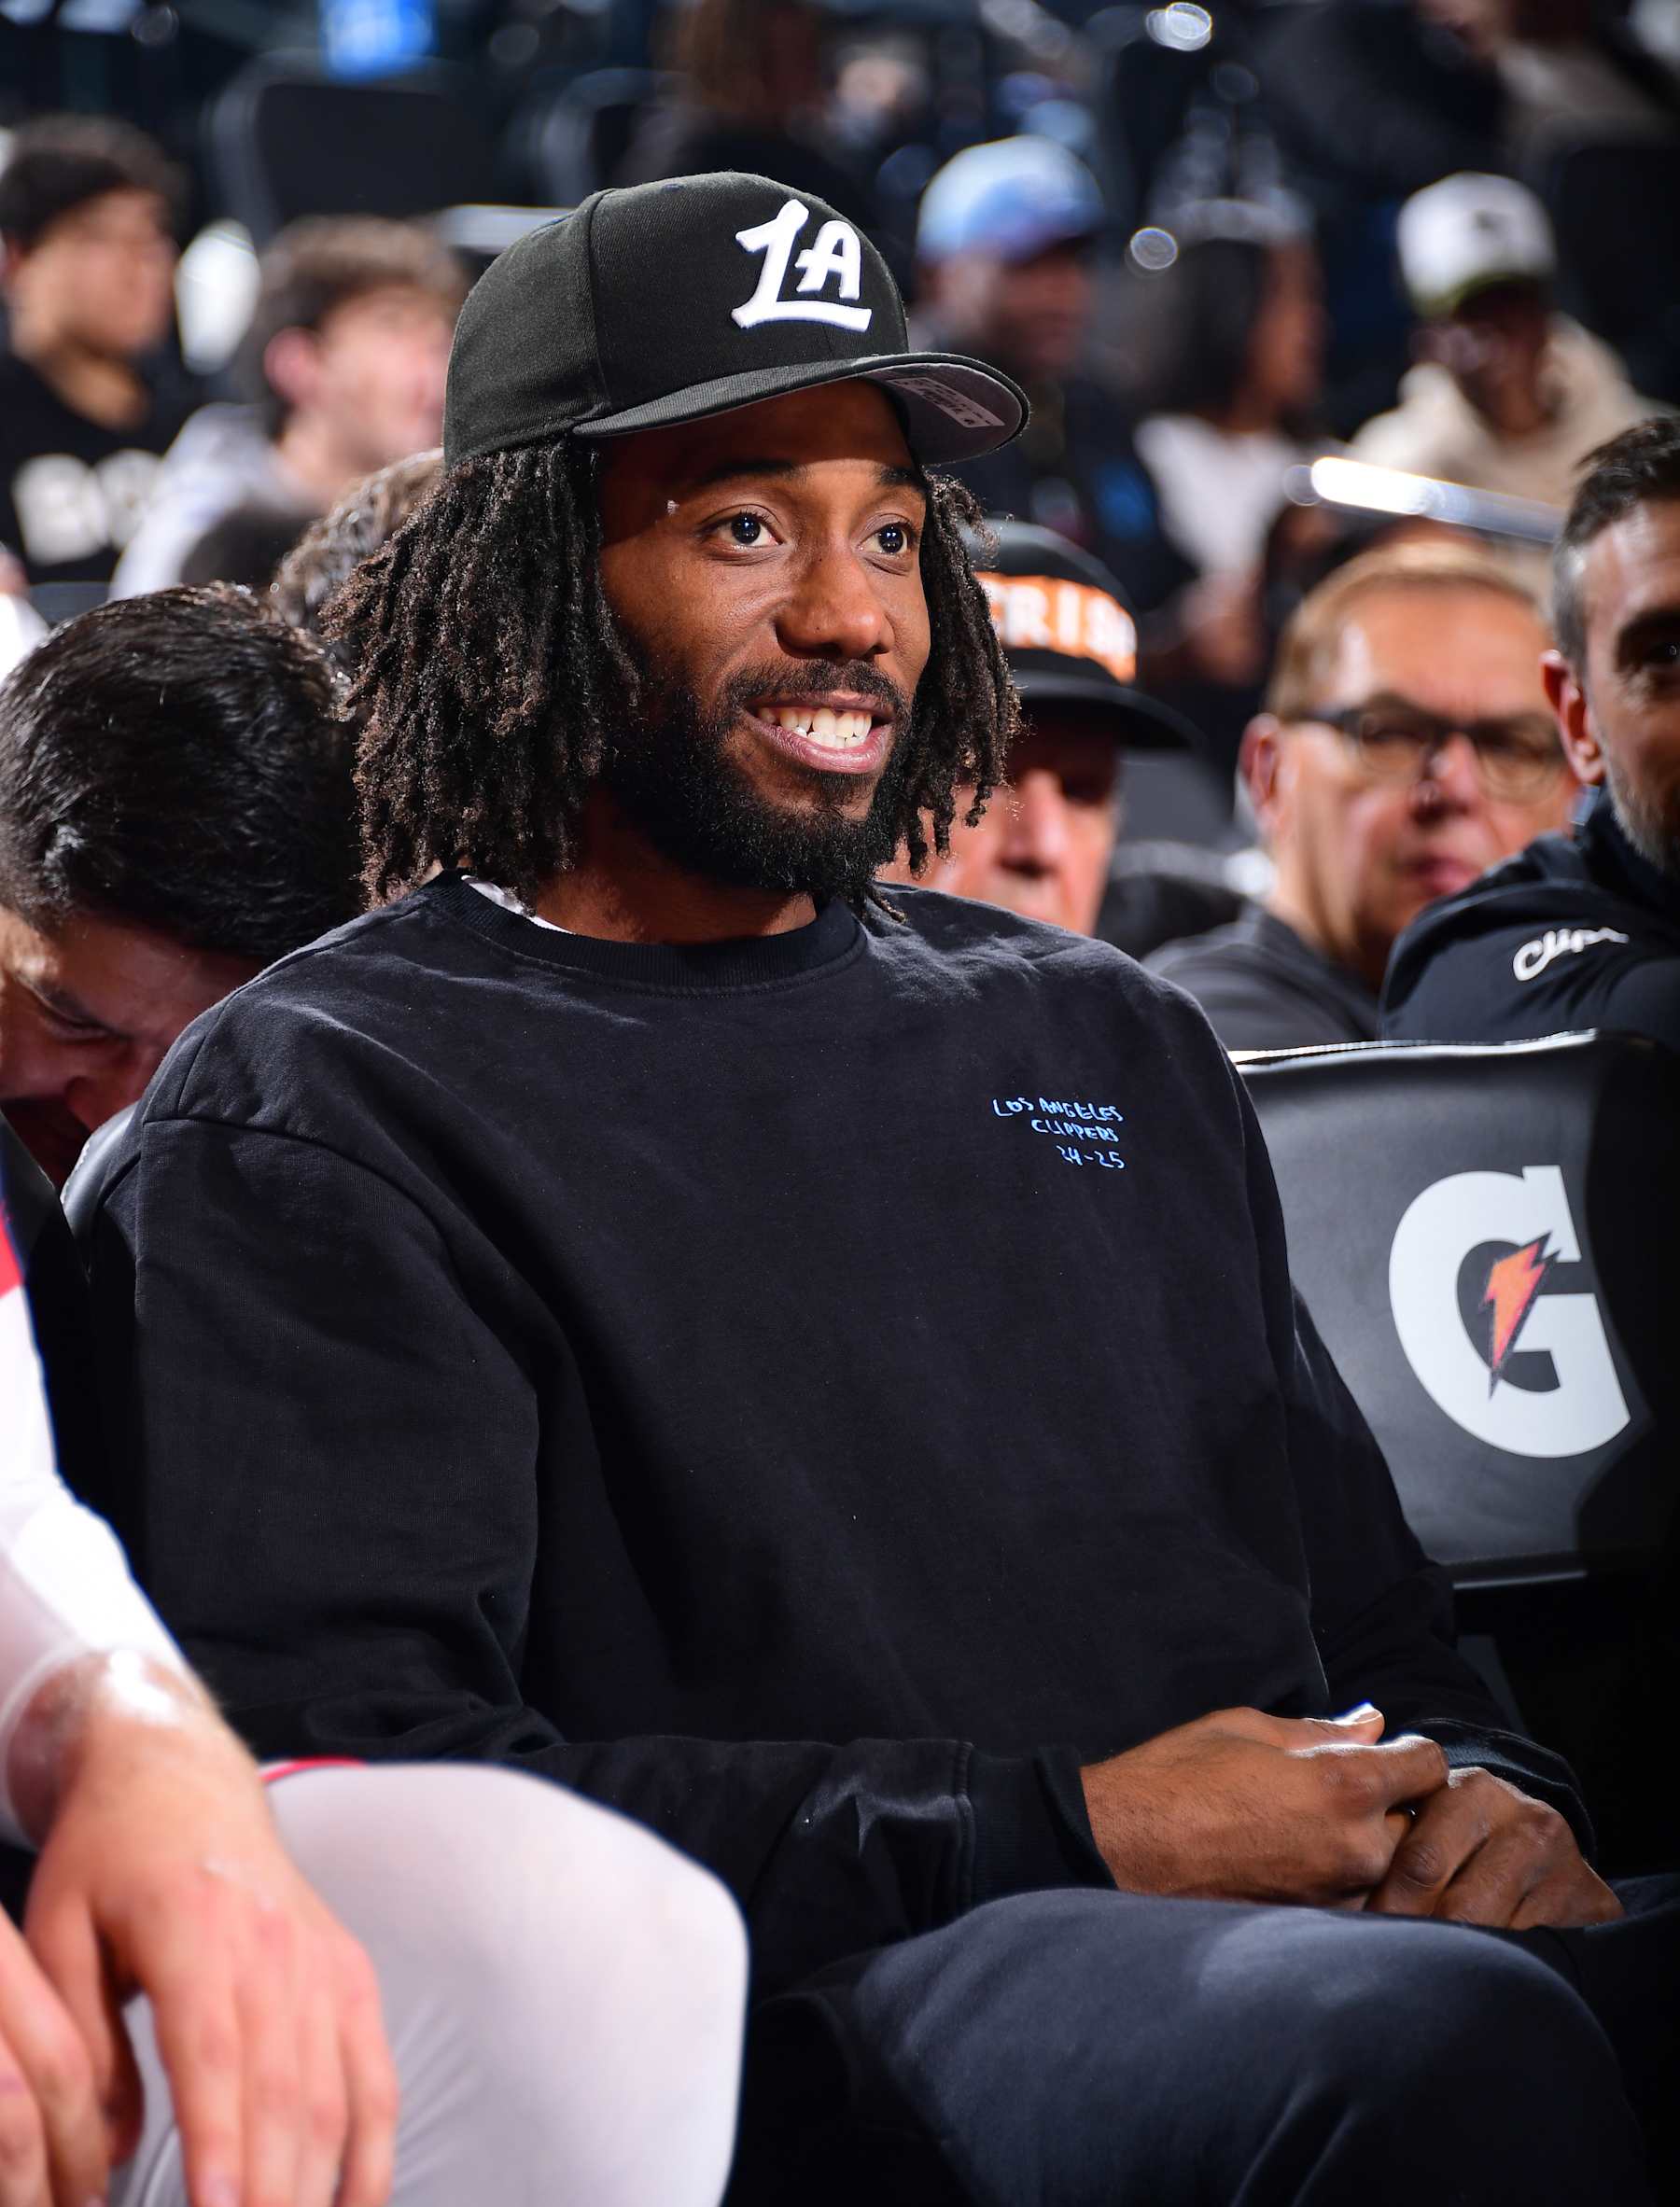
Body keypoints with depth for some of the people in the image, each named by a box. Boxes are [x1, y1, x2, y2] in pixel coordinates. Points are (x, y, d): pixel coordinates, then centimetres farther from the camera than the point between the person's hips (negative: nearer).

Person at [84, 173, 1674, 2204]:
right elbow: (349, 1778, -8)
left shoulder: (1102, 1039, 27)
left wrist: (1489, 1797, 1)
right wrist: (1064, 1841, -12)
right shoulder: (318, 1109, 6)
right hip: (810, 2015, -6)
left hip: (1305, 1929, 6)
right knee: (1438, 2039, -38)